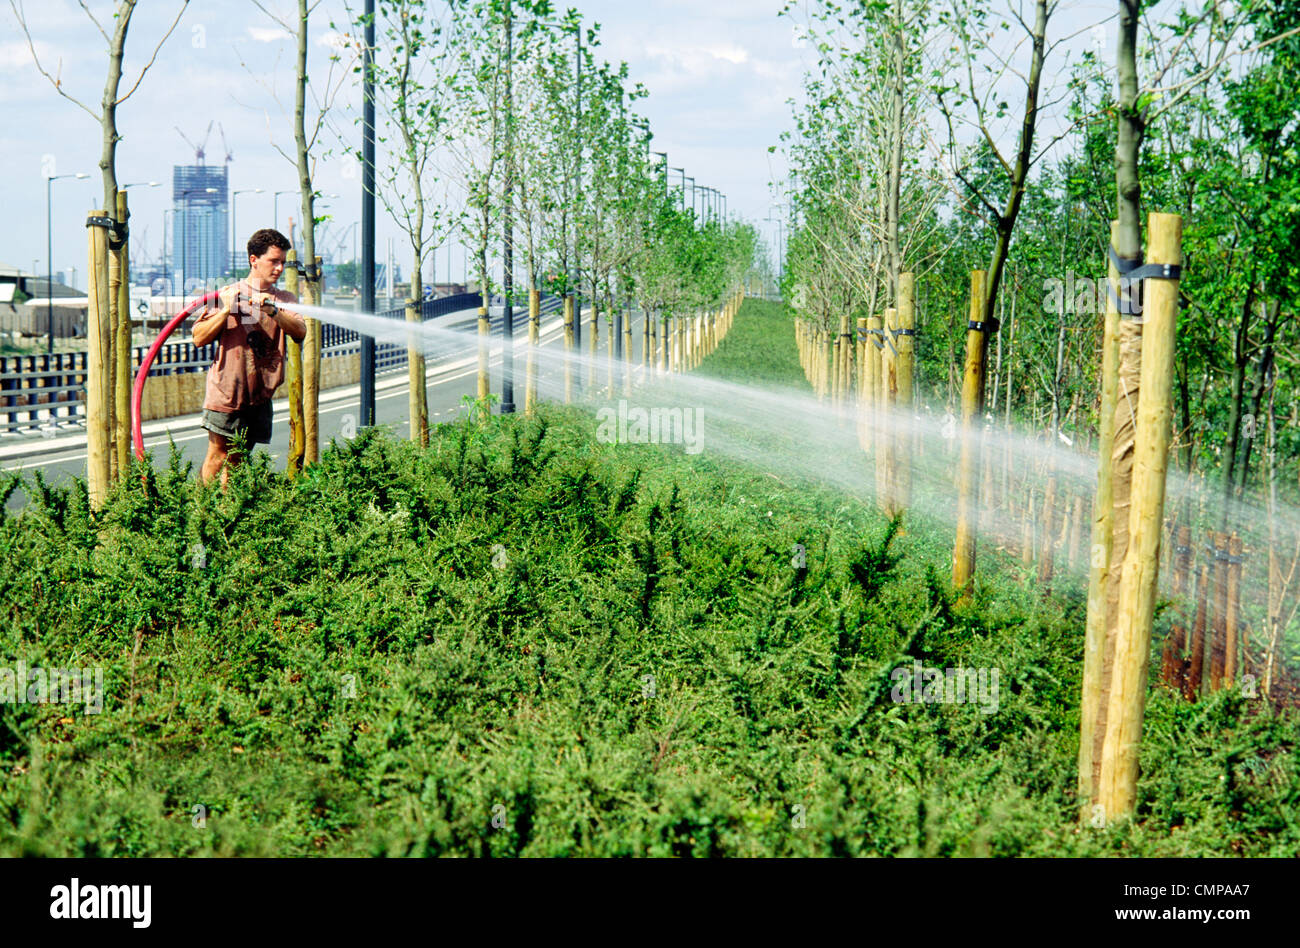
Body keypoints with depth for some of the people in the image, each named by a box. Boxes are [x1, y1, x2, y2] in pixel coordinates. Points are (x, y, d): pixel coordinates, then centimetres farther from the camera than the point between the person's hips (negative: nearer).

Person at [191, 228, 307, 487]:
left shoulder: (285, 299, 9)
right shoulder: (228, 295, 2)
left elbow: (299, 332, -10)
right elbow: (199, 338, -2)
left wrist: (273, 311, -26)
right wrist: (226, 311, -14)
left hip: (260, 395, 3)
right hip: (226, 390, -3)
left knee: (236, 459, 8)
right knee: (218, 455, -5)